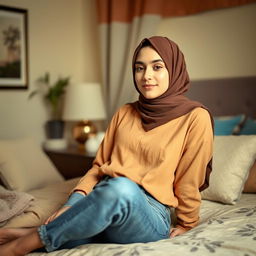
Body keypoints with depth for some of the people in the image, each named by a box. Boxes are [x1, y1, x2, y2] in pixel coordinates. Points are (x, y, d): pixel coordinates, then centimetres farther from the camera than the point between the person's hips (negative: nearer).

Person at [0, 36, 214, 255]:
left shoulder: (195, 117, -2)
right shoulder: (124, 113, 14)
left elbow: (189, 182, 4)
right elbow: (99, 165, 12)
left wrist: (186, 224, 12)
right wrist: (76, 201, -3)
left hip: (150, 216, -3)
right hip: (104, 199, 4)